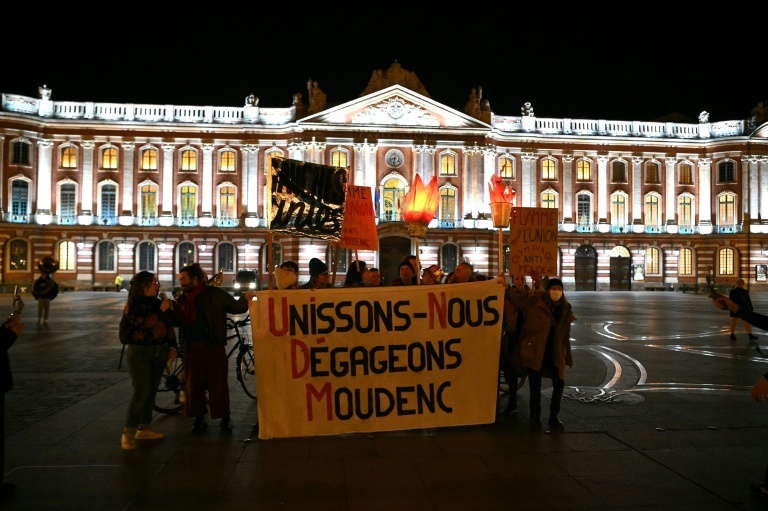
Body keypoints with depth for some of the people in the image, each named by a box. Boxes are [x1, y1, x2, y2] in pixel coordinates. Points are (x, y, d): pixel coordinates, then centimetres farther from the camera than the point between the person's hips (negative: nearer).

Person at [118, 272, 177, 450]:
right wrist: (161, 311, -23)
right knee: (141, 392, -12)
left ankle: (144, 428, 19)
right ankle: (128, 433, -6)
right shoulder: (133, 306, -8)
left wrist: (172, 345, 7)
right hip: (139, 352, -5)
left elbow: (169, 326, 14)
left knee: (151, 392, 9)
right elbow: (145, 324, -23)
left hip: (159, 351, 5)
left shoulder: (158, 303, 5)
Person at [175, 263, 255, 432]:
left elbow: (234, 306, 1)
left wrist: (246, 300, -18)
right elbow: (177, 322, 16)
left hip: (214, 347, -4)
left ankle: (225, 417, 16)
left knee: (218, 383, 1)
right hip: (192, 348, 4)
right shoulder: (182, 300, 10)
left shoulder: (215, 294, -2)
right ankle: (199, 417, 22)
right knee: (194, 384, 7)